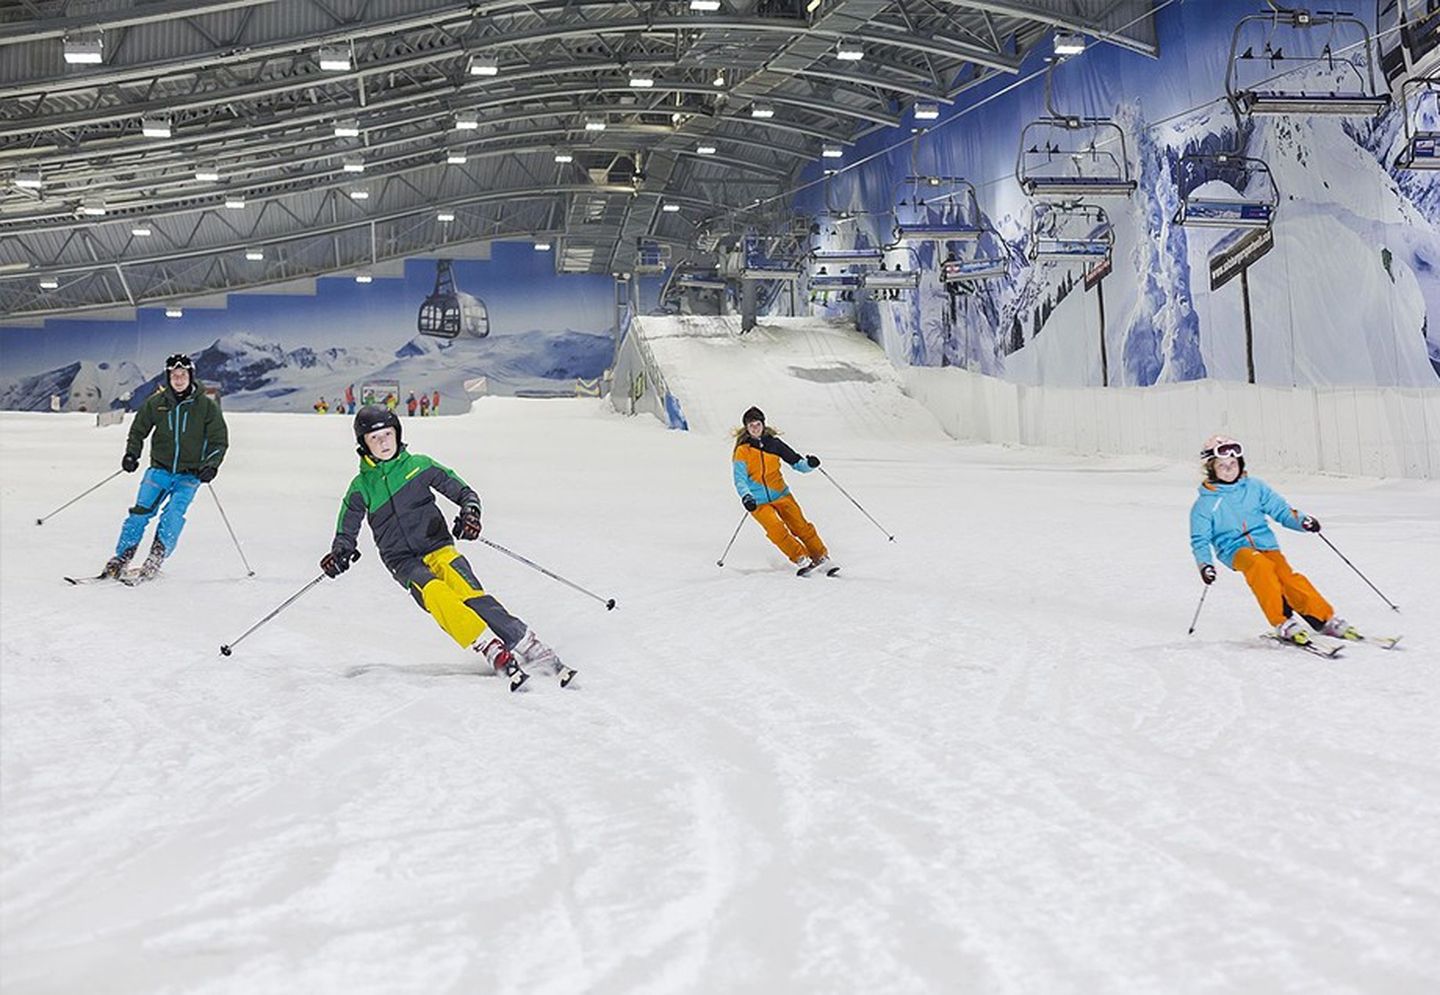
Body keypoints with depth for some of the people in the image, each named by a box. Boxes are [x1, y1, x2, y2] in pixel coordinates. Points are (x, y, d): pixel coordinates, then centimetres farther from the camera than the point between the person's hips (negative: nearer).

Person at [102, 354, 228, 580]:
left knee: (173, 514, -20)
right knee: (141, 512, -10)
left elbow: (219, 440, 2)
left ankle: (156, 557, -14)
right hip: (160, 469, 1)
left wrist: (211, 465, -13)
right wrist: (131, 454, -2)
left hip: (189, 475, -1)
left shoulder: (206, 405, -3)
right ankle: (121, 558, -1)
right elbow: (138, 430, 13)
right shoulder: (156, 402, 1)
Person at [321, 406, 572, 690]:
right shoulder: (361, 487, 8)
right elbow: (346, 532, 15)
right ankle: (496, 653, -37)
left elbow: (464, 492, 9)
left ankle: (528, 647, -33)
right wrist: (340, 553, -7)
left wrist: (470, 512, -13)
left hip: (437, 547, 0)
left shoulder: (419, 465, 7)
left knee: (468, 592, -28)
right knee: (435, 594, -32)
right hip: (403, 562, 0)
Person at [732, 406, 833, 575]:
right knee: (776, 530, -22)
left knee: (800, 526, -8)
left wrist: (809, 464, -16)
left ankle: (822, 558, 0)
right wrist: (746, 497, -28)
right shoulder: (742, 451, -4)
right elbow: (740, 479, -10)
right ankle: (801, 559, -16)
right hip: (759, 502, -2)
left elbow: (796, 462, 5)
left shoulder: (773, 443, 2)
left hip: (780, 495, 2)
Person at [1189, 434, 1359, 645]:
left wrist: (1301, 521, -8)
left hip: (1266, 543, 3)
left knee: (1287, 576, -23)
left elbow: (1280, 509, 11)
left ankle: (1326, 619, -19)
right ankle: (1282, 622, -33)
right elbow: (1200, 540, 6)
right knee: (1260, 566, -34)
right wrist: (1204, 564, -10)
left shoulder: (1255, 487, 10)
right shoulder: (1205, 504, 4)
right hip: (1236, 549, -2)